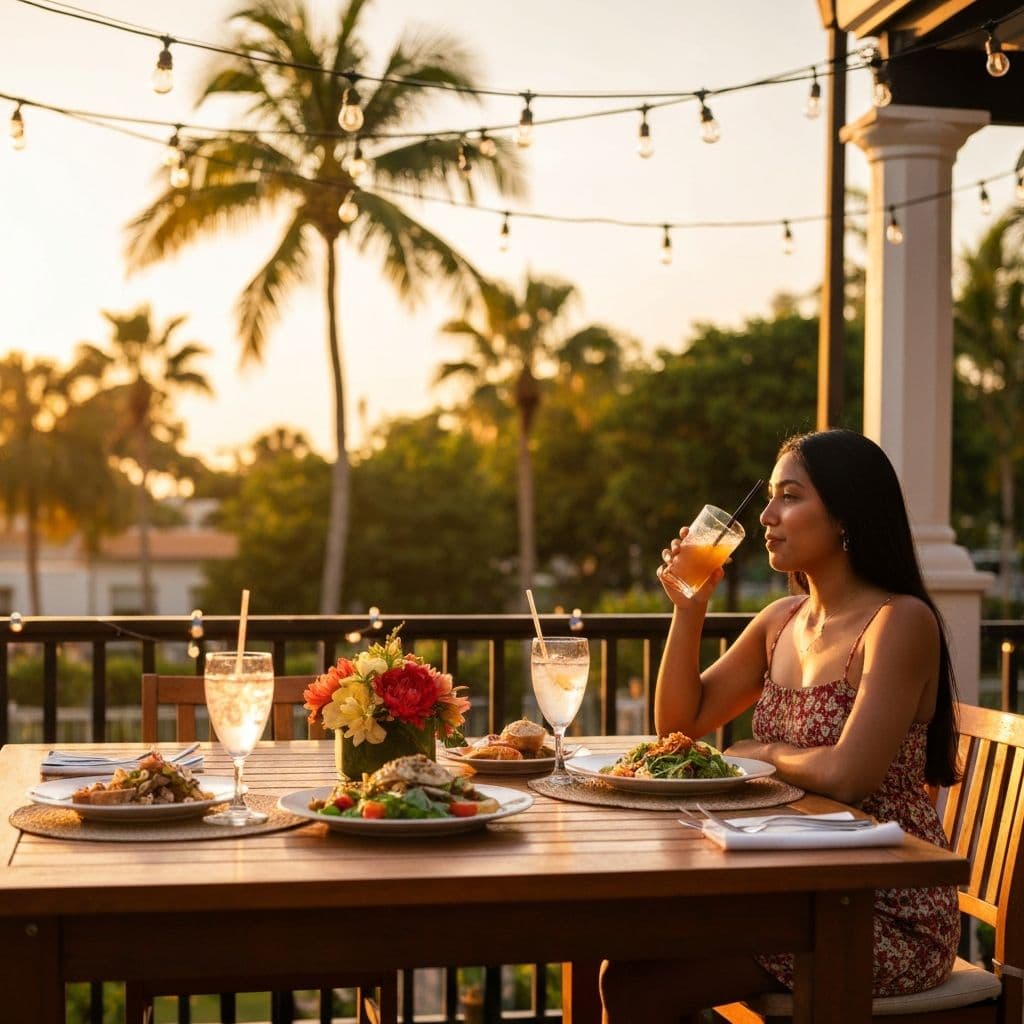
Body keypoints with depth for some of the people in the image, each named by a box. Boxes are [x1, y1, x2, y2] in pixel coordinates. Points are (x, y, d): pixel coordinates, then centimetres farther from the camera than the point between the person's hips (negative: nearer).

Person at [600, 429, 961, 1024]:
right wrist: (689, 608, 1)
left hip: (891, 915, -7)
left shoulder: (900, 622, -15)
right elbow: (682, 721, 13)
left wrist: (762, 752, -7)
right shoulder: (782, 621, 9)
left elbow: (847, 774, -26)